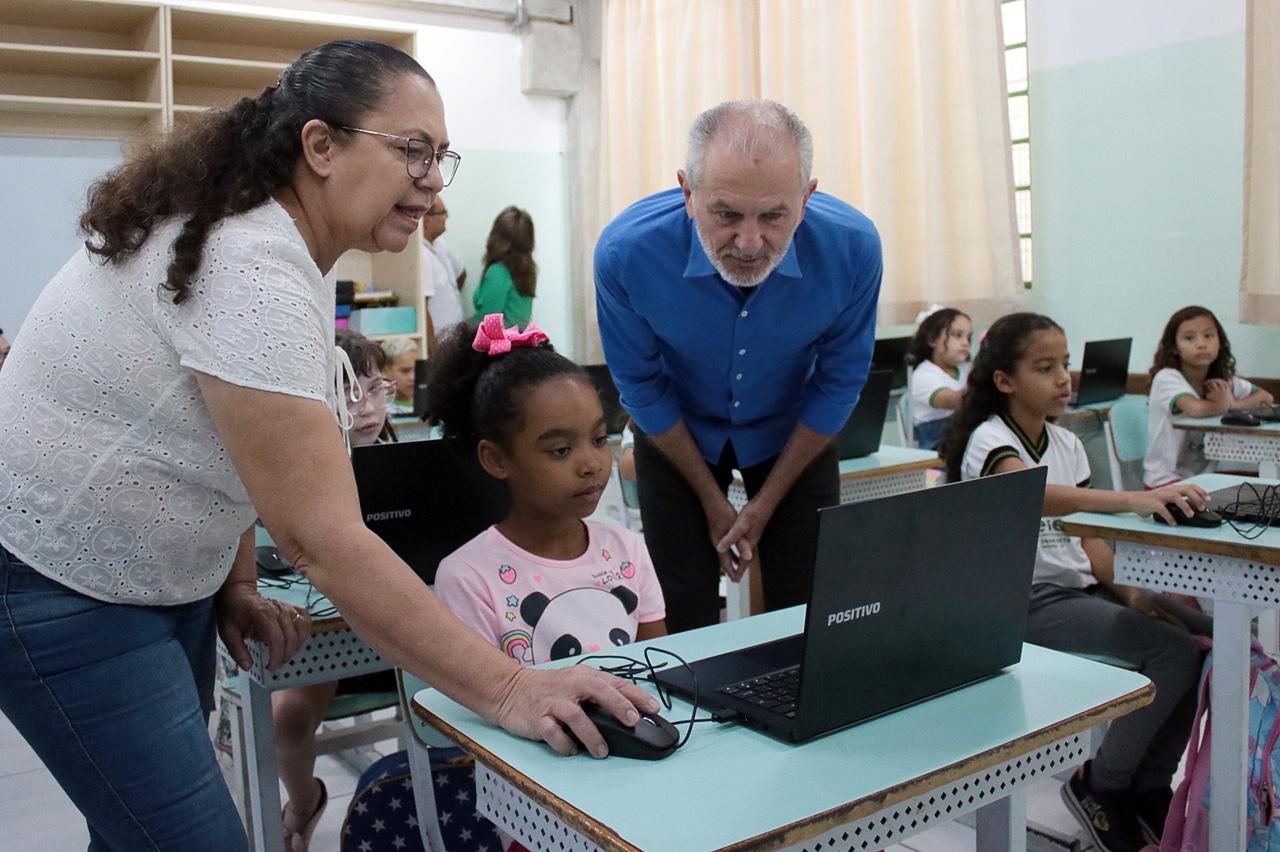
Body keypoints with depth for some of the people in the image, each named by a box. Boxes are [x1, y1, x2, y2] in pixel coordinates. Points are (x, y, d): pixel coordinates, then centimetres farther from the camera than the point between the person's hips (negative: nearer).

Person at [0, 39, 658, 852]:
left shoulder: (279, 235, 1)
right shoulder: (254, 271, -29)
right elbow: (324, 540, -33)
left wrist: (236, 587, 4)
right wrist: (509, 690, -33)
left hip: (164, 577, 9)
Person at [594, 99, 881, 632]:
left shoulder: (853, 247, -28)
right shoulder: (626, 251, -30)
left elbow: (839, 383, -11)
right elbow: (641, 387, -13)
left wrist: (765, 504, -7)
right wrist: (713, 502, -7)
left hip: (792, 432, 1)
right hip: (678, 433, 0)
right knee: (684, 621, 0)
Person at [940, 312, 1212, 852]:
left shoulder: (1066, 443, 12)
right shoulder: (989, 440, -12)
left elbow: (1086, 536, 11)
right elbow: (1036, 496, -35)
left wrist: (1128, 591, -6)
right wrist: (1133, 499, -48)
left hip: (1079, 588, 8)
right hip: (1024, 605, -8)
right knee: (1174, 651, -22)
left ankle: (1150, 786, 9)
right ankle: (1101, 787, -2)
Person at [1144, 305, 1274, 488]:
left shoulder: (1223, 379, 4)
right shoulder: (1166, 378, -17)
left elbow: (1266, 397, 8)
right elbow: (1196, 409, -33)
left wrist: (1232, 403, -13)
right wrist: (1225, 405, -10)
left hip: (1205, 475, 7)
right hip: (1167, 481, -7)